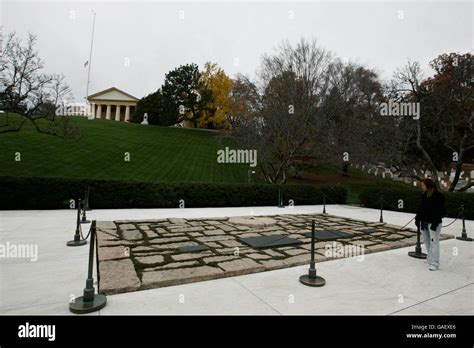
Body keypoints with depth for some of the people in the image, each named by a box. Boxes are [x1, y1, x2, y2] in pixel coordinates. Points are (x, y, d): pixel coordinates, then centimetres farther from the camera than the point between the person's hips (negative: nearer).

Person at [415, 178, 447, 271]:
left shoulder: (438, 196, -13)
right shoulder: (424, 195, 9)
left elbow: (441, 211, -16)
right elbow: (420, 208, 14)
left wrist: (435, 223, -20)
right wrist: (418, 219, 9)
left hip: (433, 223, -8)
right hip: (424, 222, 8)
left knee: (434, 242, -3)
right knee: (426, 242, 16)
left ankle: (434, 263, 3)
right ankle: (430, 259, 30)